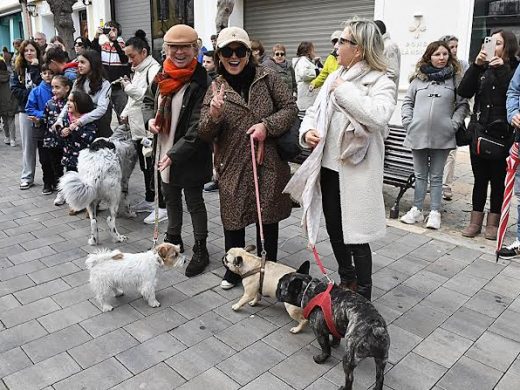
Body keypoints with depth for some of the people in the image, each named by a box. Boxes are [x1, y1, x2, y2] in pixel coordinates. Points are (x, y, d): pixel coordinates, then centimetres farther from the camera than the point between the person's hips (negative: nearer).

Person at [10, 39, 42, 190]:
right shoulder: (18, 69, 9)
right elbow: (15, 90, -1)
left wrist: (35, 68, -14)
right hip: (25, 111, 3)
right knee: (28, 145, 8)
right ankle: (27, 177, 15)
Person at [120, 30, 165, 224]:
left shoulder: (154, 69, -13)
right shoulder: (138, 70, 17)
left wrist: (130, 88, -19)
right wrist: (125, 113, 13)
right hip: (138, 128, 10)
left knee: (155, 168, -3)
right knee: (145, 167, 18)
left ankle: (162, 207, 7)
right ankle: (149, 200, 32)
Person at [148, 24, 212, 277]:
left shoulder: (200, 81, -17)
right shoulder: (164, 76, 6)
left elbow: (198, 125, -21)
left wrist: (175, 153, -25)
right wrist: (152, 120, 0)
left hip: (189, 155, -7)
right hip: (166, 151, 7)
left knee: (194, 201, 5)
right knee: (170, 197, 21)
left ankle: (200, 250, 21)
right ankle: (173, 239, 41)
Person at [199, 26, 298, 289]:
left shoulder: (267, 77, -1)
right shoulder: (216, 88, 1)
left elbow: (289, 107, -1)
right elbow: (205, 134, -2)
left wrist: (267, 125, -17)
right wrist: (213, 115, -23)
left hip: (268, 164, 0)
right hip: (233, 166, 1)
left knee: (268, 218, 11)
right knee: (233, 218, 10)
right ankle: (234, 269, 32)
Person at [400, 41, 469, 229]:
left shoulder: (455, 78, 3)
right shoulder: (418, 78, 6)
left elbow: (463, 105, 3)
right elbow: (407, 102, 10)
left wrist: (454, 124, -8)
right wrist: (408, 122, -1)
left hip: (442, 137, -1)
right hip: (418, 134, 2)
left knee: (436, 177, 8)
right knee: (420, 175, 12)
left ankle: (435, 213, 16)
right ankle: (417, 210, 22)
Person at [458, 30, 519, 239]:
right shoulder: (483, 68, 7)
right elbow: (463, 92, -4)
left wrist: (501, 70, -19)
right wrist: (476, 65, -11)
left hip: (502, 135, -3)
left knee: (498, 180, 7)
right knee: (480, 179, 10)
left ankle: (493, 223, 20)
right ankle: (475, 221, 20)